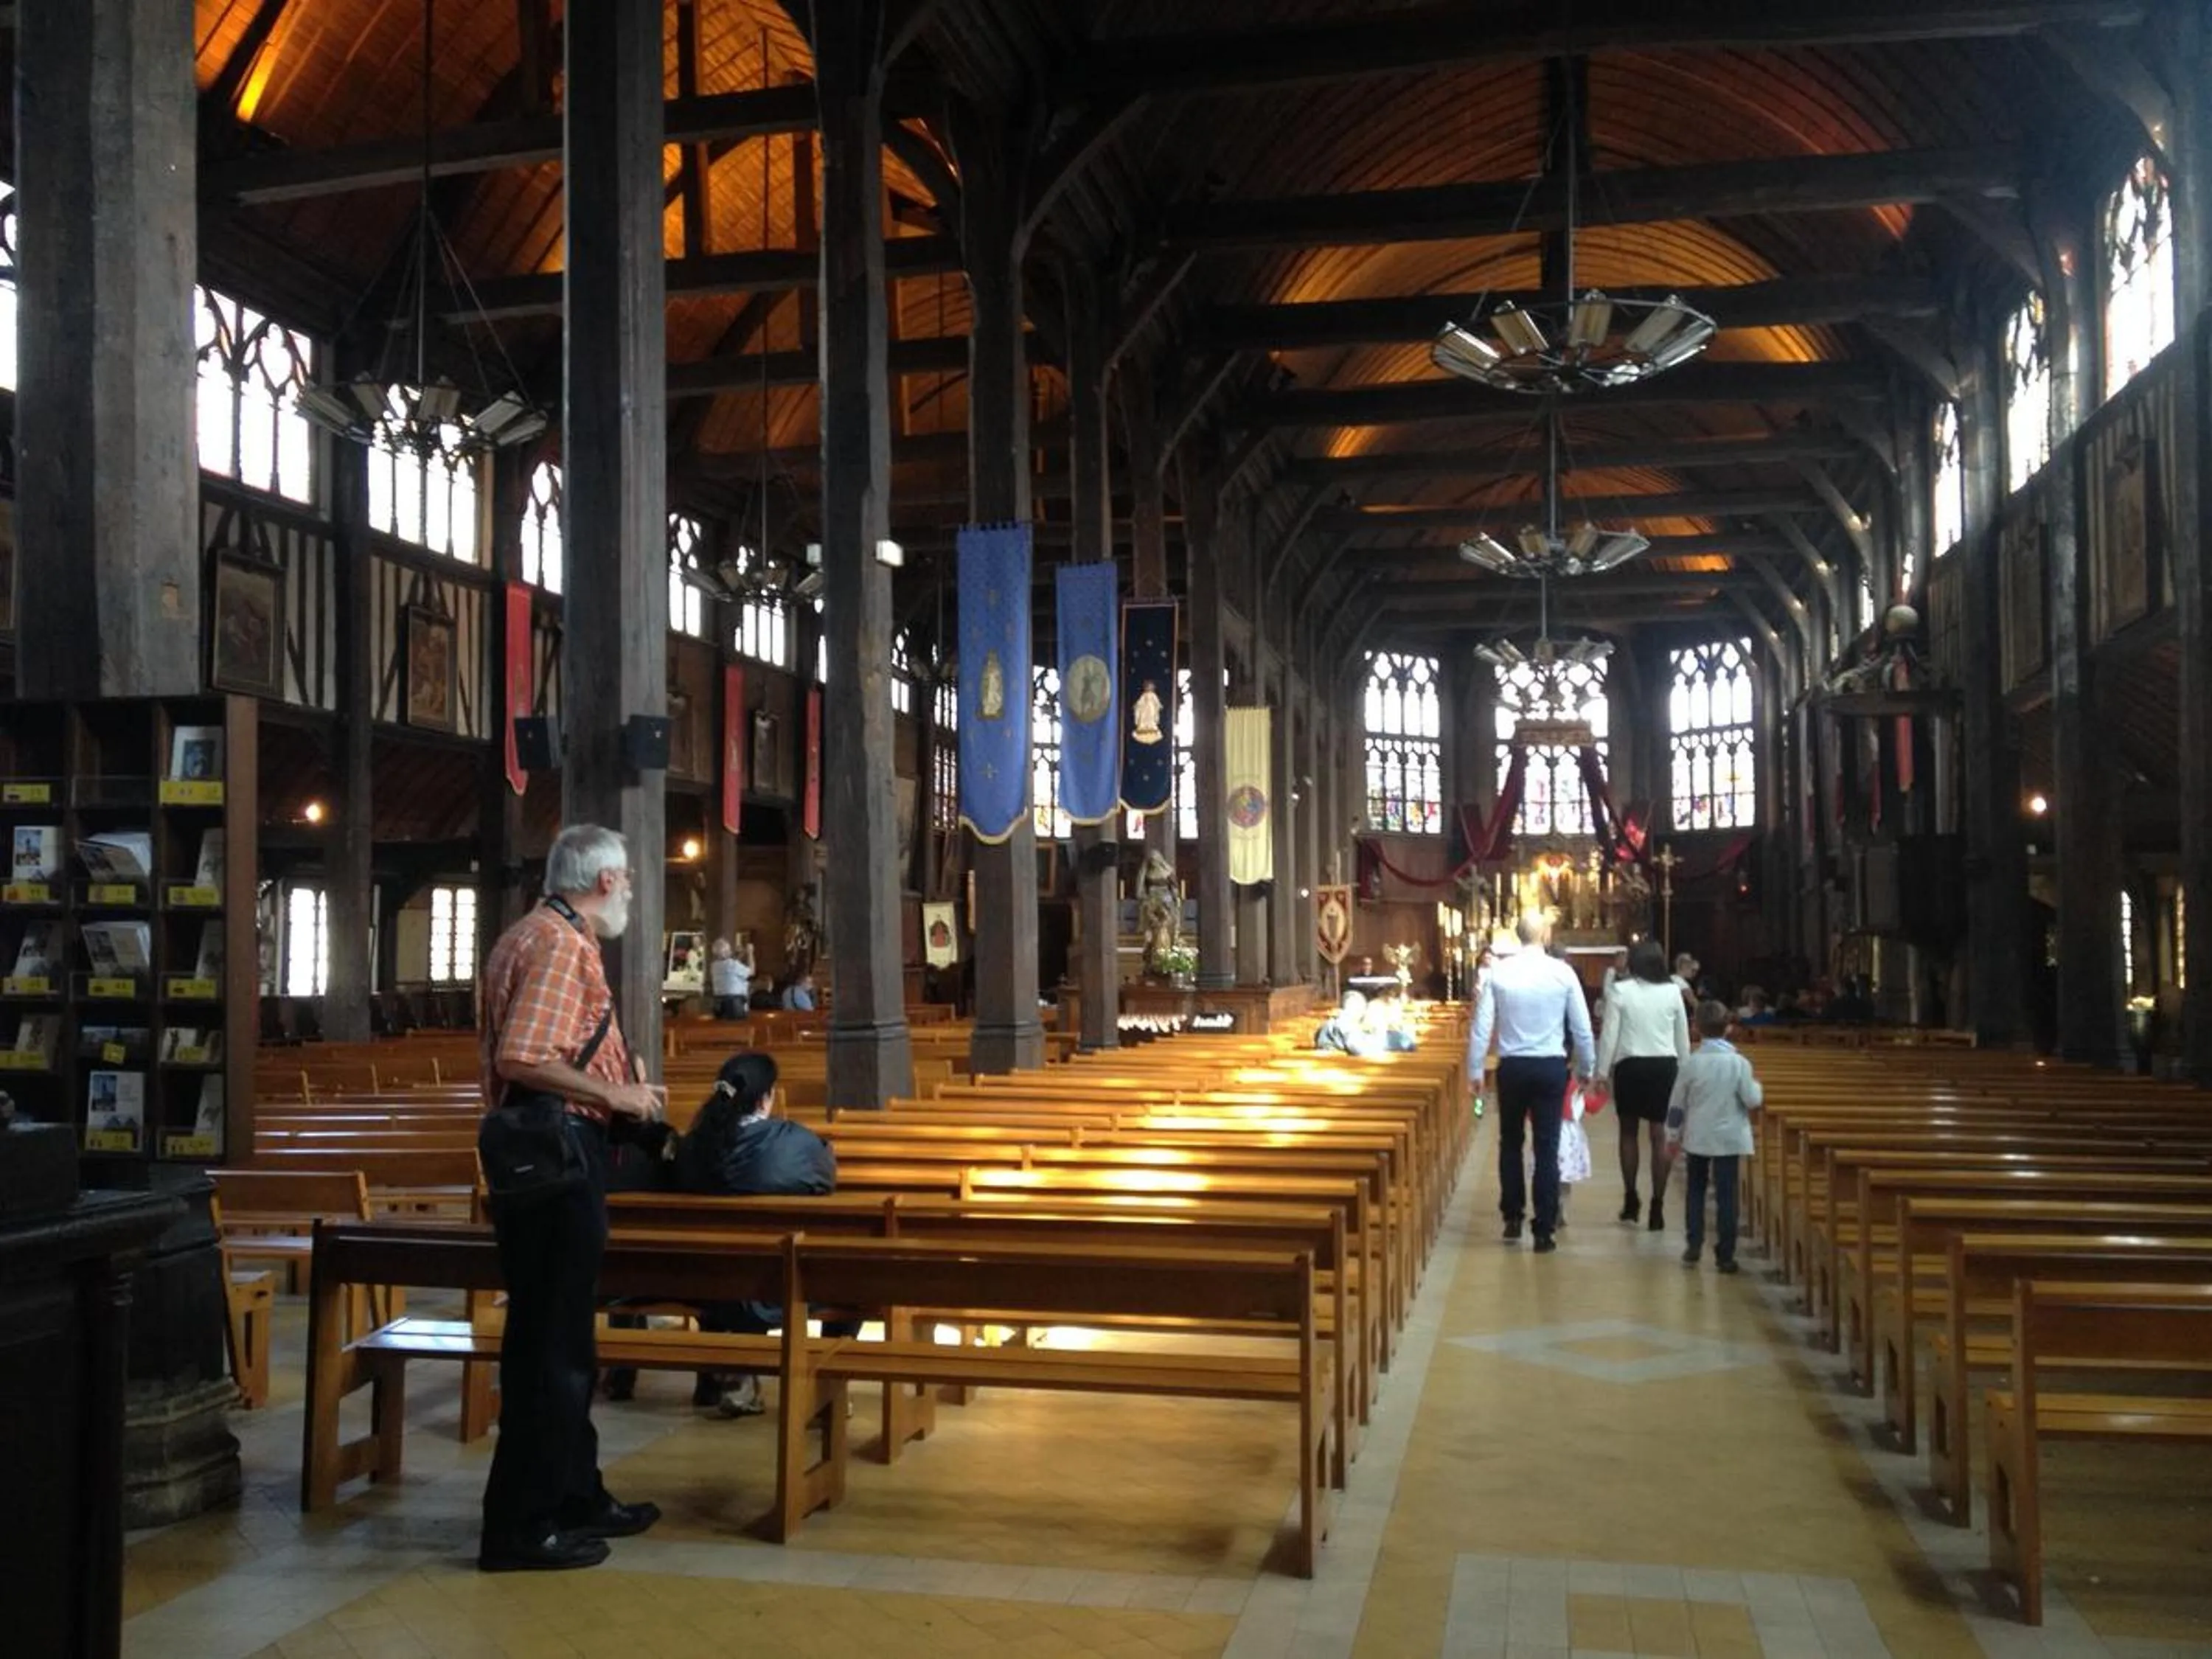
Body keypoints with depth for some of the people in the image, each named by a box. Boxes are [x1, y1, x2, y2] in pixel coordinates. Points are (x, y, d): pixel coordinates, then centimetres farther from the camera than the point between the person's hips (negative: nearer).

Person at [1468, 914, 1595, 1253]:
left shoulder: (1498, 973, -5)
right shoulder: (1563, 972, -6)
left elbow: (1482, 1027, -5)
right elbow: (1581, 1027, -1)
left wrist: (1475, 1071, 4)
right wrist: (1586, 1067, 13)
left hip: (1512, 1067, 1)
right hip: (1551, 1067, -1)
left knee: (1510, 1143, 19)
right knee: (1547, 1149, 4)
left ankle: (1513, 1217, 26)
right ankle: (1544, 1231, 5)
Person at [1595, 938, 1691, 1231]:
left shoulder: (1621, 990, -7)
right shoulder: (1672, 992, 1)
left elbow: (1610, 1034, -7)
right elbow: (1683, 1037, 6)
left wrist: (1602, 1071, 0)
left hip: (1630, 1066, -2)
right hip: (1664, 1066, 2)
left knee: (1629, 1133, 15)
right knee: (1660, 1136, 3)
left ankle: (1631, 1200, 21)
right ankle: (1657, 1207, 3)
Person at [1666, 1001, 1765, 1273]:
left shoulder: (1690, 1064, -7)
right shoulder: (1739, 1063, -11)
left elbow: (1676, 1105, 0)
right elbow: (1753, 1102, -8)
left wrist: (1673, 1135, 12)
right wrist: (1757, 1089, 14)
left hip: (1697, 1139, 2)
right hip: (1729, 1139, -1)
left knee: (1696, 1191, 16)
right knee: (1726, 1196, 3)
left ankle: (1693, 1247, 16)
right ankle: (1725, 1255, 4)